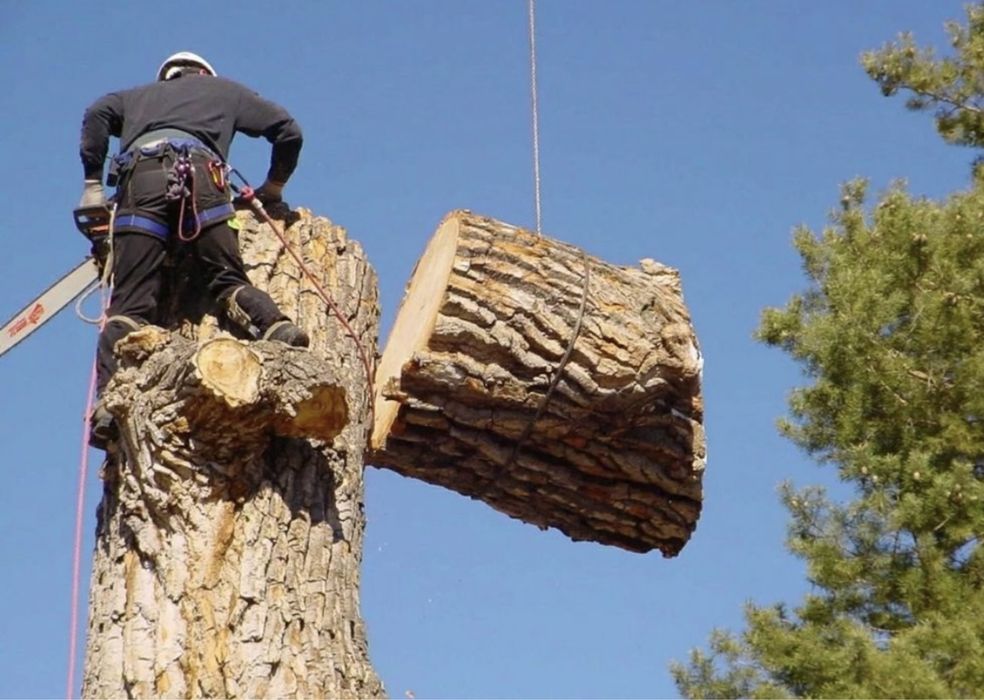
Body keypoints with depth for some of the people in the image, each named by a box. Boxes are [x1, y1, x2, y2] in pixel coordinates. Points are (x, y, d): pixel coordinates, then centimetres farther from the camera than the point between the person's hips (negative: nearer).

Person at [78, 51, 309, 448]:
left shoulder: (140, 96, 39)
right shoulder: (223, 90, 37)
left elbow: (99, 113, 17)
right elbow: (288, 131, 28)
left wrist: (93, 184, 16)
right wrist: (273, 189, 40)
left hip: (140, 174, 0)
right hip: (198, 172, 0)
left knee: (131, 302, -9)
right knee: (228, 281, -1)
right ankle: (278, 330, -31)